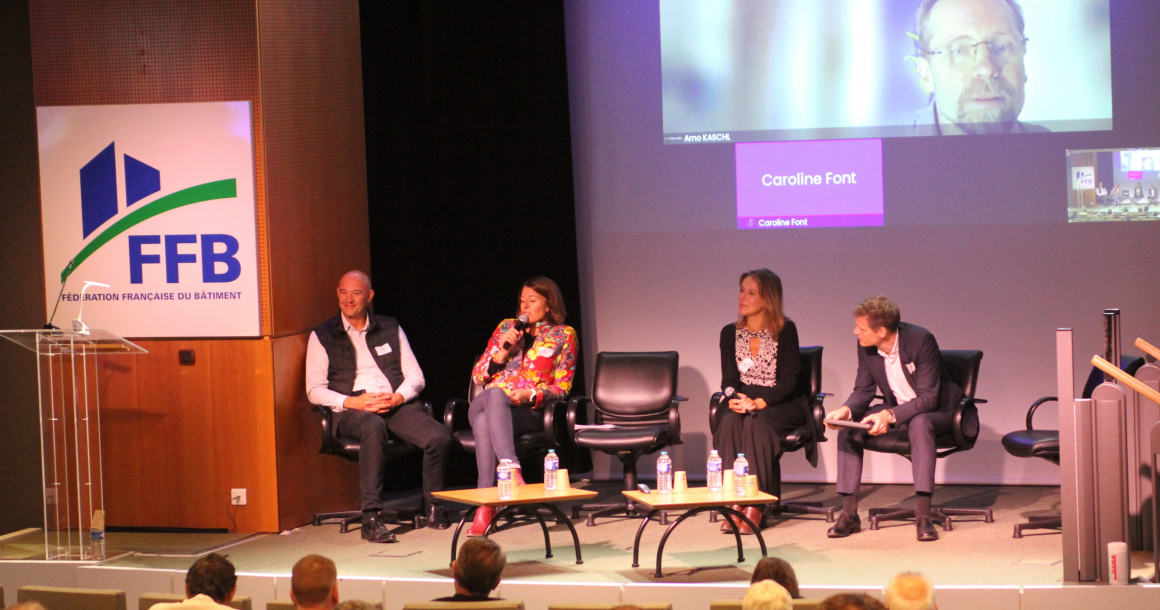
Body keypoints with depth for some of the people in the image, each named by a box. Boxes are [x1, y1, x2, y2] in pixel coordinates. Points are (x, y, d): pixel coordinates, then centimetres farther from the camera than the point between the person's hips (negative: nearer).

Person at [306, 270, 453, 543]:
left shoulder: (390, 329, 19)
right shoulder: (322, 336, 11)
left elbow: (416, 376, 14)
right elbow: (315, 390, 3)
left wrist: (397, 398, -8)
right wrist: (353, 402, -14)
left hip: (396, 404, 3)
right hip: (352, 409, -3)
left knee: (440, 437, -27)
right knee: (374, 427, -41)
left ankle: (433, 505, -3)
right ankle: (371, 517, -41)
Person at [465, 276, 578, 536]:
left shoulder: (563, 335, 14)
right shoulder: (506, 327, 23)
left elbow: (562, 387, 7)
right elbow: (477, 376, 19)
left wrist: (531, 394, -12)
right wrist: (503, 351, 2)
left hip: (529, 411, -3)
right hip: (485, 404, 3)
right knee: (494, 393, -38)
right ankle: (512, 469, -54)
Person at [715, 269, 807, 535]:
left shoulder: (785, 330, -7)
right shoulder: (730, 333, 5)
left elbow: (787, 381, -11)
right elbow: (729, 380, 4)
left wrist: (759, 403, -26)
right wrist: (734, 398, -19)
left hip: (782, 404, -3)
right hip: (743, 402, 3)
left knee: (756, 423, -34)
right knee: (728, 421, -30)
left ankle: (754, 505, -33)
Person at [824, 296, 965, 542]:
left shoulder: (921, 340, -27)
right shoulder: (866, 346, -9)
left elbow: (928, 398, -28)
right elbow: (863, 390, -2)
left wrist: (889, 415, -42)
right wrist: (846, 410, -25)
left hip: (935, 412, -6)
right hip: (895, 409, 6)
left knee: (919, 424, -39)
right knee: (849, 426, -16)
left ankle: (923, 515, -40)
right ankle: (849, 514, -16)